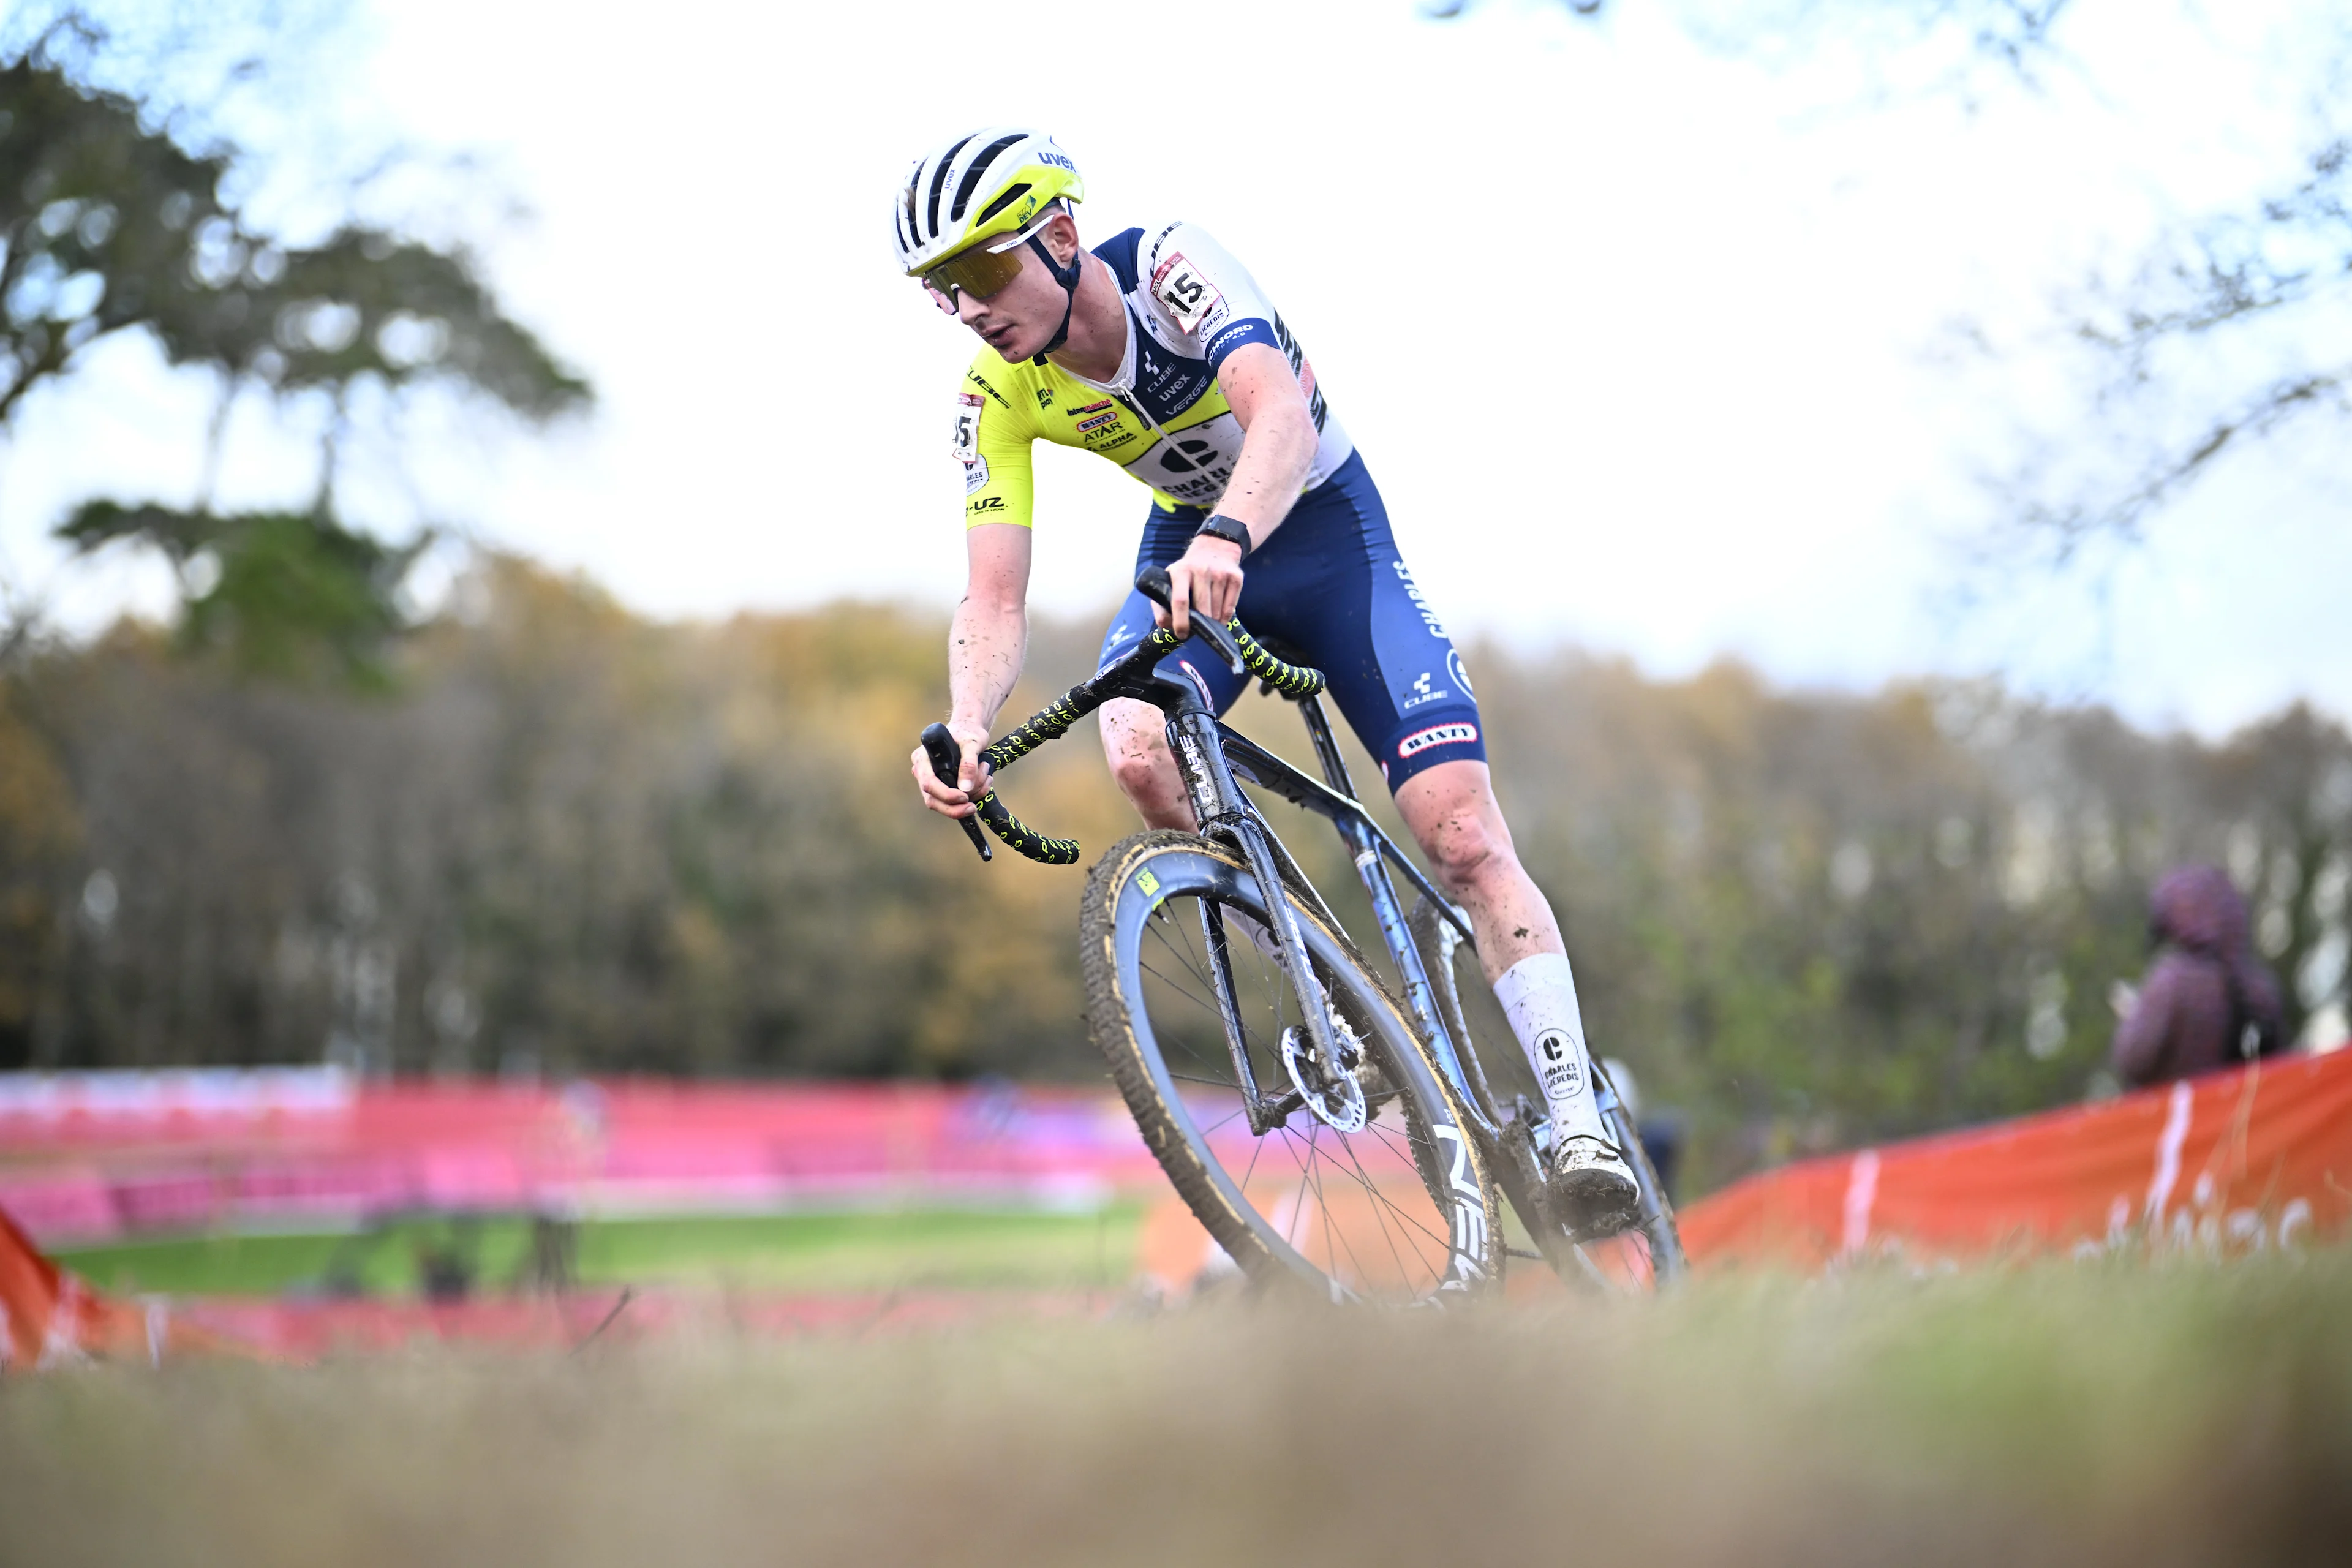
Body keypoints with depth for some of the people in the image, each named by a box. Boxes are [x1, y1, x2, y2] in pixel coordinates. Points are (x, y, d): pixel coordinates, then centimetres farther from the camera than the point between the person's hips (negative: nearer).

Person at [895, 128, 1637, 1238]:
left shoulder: (1171, 267, -29)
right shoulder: (995, 396, -16)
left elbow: (1282, 412, -46)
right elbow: (993, 602, -20)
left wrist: (1226, 538, -66)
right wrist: (966, 728, -41)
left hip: (1326, 529, -3)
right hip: (1186, 548, 3)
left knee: (1459, 827, -17)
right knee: (1137, 754, -30)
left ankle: (1576, 1120, -13)